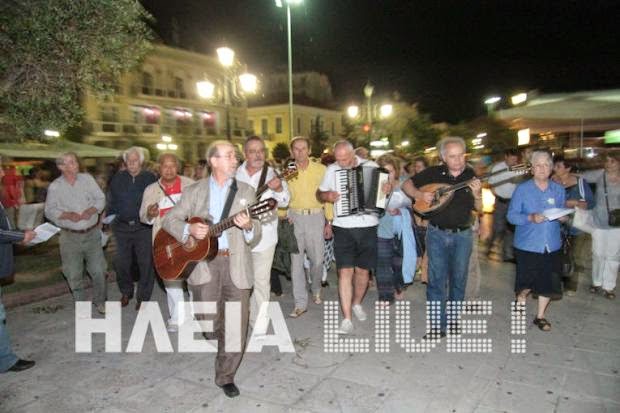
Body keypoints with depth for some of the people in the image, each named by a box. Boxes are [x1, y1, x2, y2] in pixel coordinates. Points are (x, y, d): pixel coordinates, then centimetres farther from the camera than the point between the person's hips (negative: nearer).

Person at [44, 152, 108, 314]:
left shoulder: (87, 179, 1)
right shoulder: (54, 187, -2)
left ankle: (100, 301, 25)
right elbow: (49, 211, 0)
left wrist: (91, 211, -14)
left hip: (92, 234, 1)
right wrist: (67, 215, -16)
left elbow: (101, 199, 3)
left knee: (98, 271, 4)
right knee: (74, 275, 9)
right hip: (70, 237, -1)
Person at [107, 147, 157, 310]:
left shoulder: (150, 178, 1)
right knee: (121, 262, 8)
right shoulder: (118, 178, 7)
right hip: (122, 227, 2)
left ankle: (143, 297, 16)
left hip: (144, 227, -2)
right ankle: (126, 292, 31)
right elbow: (111, 201, 11)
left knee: (145, 263, 1)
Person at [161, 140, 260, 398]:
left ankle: (226, 376, 20)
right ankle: (220, 336, 40)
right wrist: (189, 230, -14)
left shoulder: (246, 191, 8)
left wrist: (248, 227, -20)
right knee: (209, 322, 3)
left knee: (237, 326, -2)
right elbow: (169, 219, 6)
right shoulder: (195, 190, 8)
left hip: (237, 264, 0)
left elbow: (255, 238, 4)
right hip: (204, 262, 0)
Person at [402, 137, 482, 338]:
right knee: (436, 280, 0)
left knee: (458, 279, 11)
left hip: (462, 235, 1)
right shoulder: (433, 173, -4)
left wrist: (477, 195, -21)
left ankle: (453, 319, 30)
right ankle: (438, 325, 9)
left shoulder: (472, 176, -1)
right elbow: (406, 184, 4)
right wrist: (419, 194, -14)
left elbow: (479, 209, 0)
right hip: (437, 233, -1)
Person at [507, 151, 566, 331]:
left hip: (551, 245, 4)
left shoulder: (559, 190, 6)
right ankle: (520, 303, 34)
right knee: (526, 284, 2)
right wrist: (530, 218, -24)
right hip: (528, 245, -4)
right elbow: (511, 215, -8)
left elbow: (563, 213, 14)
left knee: (548, 283, 10)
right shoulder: (522, 189, -6)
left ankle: (540, 316, 30)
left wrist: (563, 217, -9)